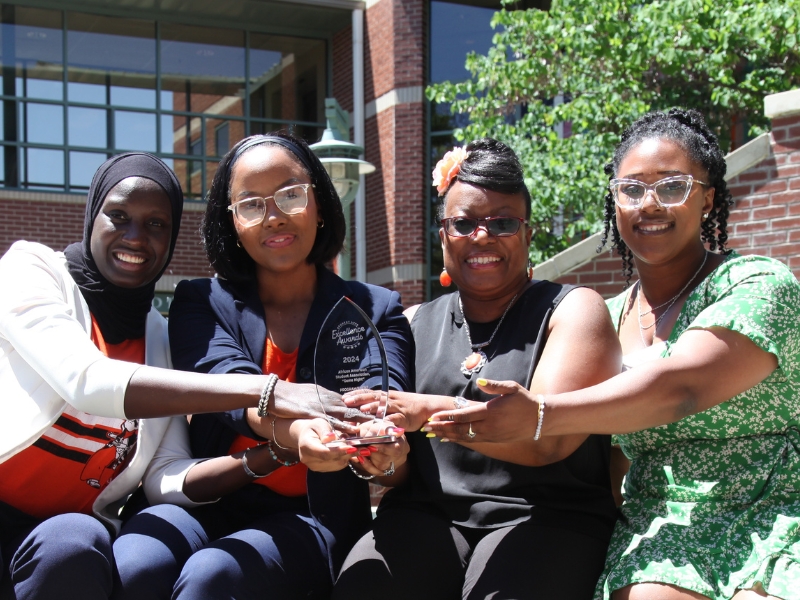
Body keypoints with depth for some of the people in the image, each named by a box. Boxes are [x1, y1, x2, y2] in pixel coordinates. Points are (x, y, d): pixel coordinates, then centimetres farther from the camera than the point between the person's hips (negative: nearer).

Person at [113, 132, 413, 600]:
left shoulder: (376, 311, 10)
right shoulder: (200, 303, 10)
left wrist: (381, 449, -36)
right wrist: (289, 433, -35)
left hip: (315, 514, -1)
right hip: (210, 501, 2)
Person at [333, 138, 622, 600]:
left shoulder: (573, 310, 5)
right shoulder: (416, 324, 17)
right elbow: (404, 470, 14)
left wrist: (430, 412, -24)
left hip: (544, 515, -2)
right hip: (427, 514, 3)